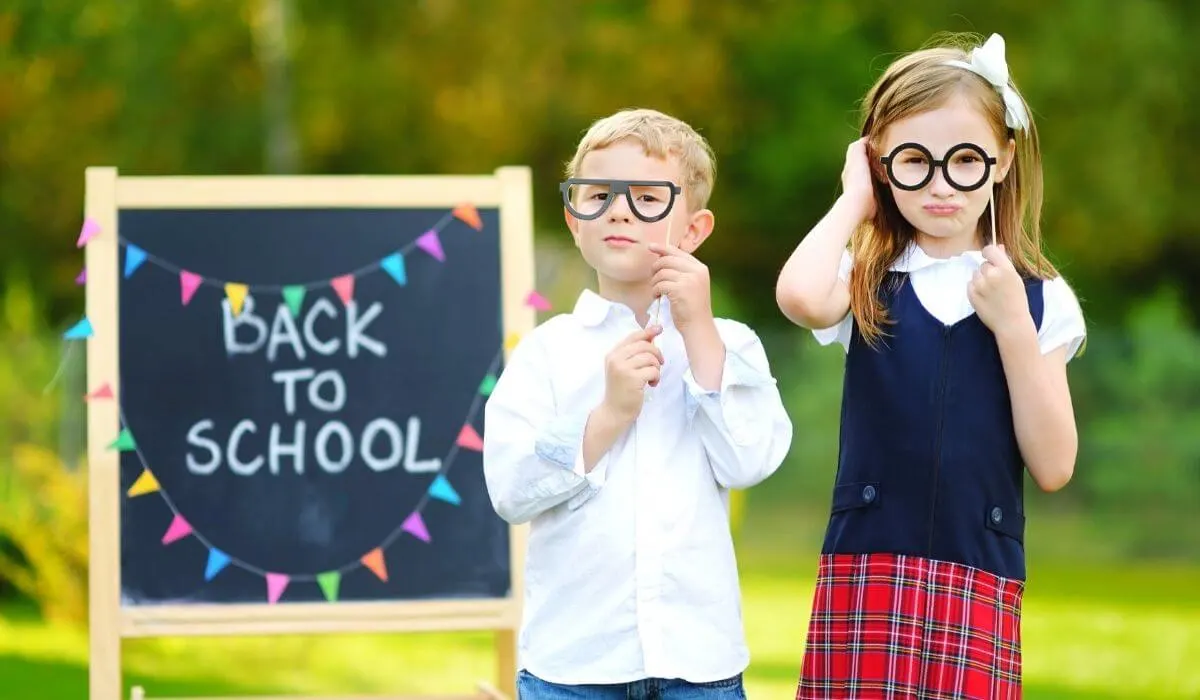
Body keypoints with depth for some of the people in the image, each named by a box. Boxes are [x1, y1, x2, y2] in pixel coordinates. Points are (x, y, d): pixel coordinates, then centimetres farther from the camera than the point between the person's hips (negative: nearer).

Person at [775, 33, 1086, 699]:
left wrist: (1012, 325, -7)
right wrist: (854, 199, -4)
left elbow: (1053, 467, 1)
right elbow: (800, 296, -22)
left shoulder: (1039, 298, 6)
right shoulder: (867, 282, 4)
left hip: (982, 582, 1)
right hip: (865, 570, -1)